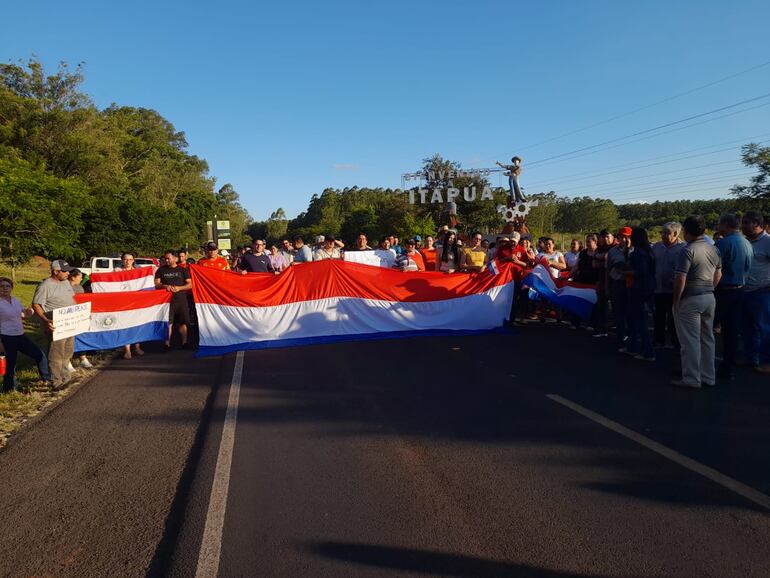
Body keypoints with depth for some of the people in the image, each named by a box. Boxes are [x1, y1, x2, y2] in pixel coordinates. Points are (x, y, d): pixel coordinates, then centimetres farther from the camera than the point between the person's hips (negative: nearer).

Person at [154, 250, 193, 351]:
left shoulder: (183, 270, 9)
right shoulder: (161, 270, 11)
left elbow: (190, 285, 5)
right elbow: (157, 284, 8)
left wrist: (179, 288, -12)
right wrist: (165, 286, -12)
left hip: (181, 299, 0)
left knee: (183, 322, 2)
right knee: (168, 323, -4)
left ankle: (184, 343, 10)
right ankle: (167, 344, 2)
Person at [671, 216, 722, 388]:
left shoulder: (688, 250, -15)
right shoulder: (713, 249, 8)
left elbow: (680, 279, -19)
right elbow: (718, 275, 16)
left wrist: (676, 301, -11)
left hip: (690, 299, -8)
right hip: (709, 298, 8)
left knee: (690, 340, -1)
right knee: (707, 338, 14)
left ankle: (692, 378, 4)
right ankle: (709, 377, 22)